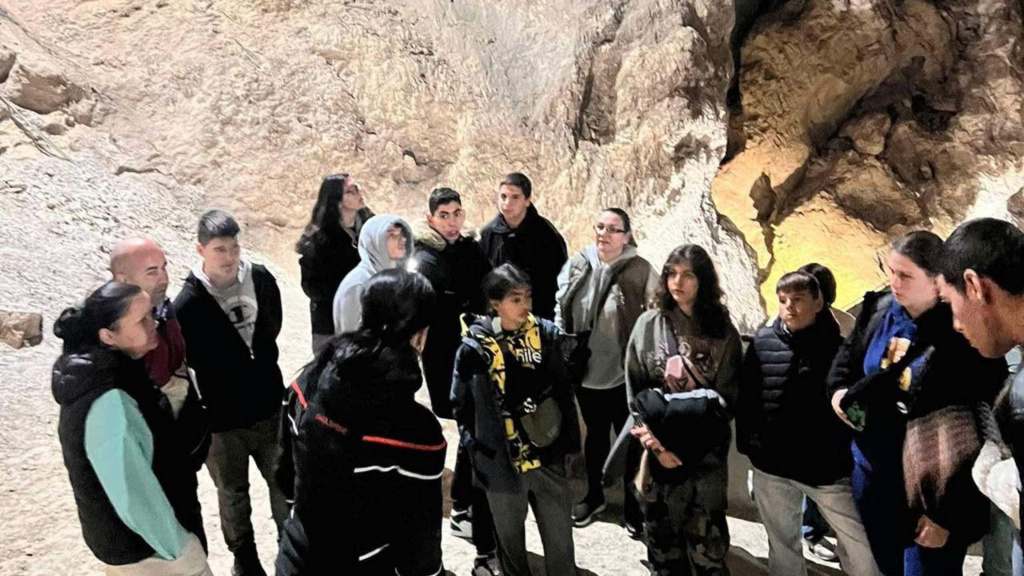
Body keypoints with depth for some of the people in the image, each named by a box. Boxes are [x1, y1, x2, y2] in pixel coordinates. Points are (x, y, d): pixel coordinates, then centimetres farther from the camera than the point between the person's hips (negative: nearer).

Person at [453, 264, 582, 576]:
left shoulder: (545, 332, -6)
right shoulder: (476, 347, -13)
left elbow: (567, 379, 5)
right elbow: (460, 403, -1)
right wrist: (474, 442, -2)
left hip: (548, 454, 2)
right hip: (502, 460, -1)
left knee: (560, 534, 14)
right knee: (510, 535, 20)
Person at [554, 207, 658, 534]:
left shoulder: (641, 272, -13)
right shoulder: (577, 266, -2)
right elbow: (561, 313, 5)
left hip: (625, 375, -3)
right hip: (585, 371, 4)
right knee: (595, 434, 21)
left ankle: (633, 505, 32)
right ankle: (594, 496, 41)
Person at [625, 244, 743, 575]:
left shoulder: (722, 332, 0)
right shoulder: (648, 325, 1)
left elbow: (726, 399, -2)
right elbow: (635, 392, 0)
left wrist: (687, 443, -13)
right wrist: (657, 444, -9)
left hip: (707, 453, -1)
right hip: (659, 452, 1)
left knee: (706, 539, 4)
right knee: (661, 534, 9)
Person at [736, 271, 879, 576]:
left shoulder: (836, 345, -8)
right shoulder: (762, 342, -1)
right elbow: (746, 399, 2)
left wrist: (853, 455, -10)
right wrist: (747, 446, 0)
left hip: (828, 467, -2)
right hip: (772, 466, 3)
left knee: (862, 545, 7)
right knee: (782, 545, 20)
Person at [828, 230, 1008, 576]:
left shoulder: (965, 339, -21)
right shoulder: (878, 309, -3)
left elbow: (975, 440, -20)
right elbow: (849, 354, 18)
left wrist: (948, 514, -19)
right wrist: (838, 389, -3)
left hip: (930, 489, -6)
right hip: (870, 468, 6)